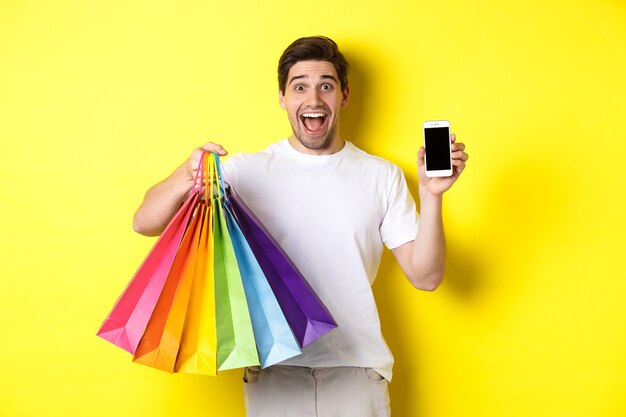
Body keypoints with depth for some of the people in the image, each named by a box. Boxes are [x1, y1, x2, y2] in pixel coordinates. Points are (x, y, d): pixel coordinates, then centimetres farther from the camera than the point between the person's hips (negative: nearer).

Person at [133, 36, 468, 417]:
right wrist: (185, 178, -26)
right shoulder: (247, 170, -1)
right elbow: (145, 224, -6)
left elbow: (425, 276, 0)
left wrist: (431, 195, -14)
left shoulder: (382, 176, 3)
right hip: (273, 373, 0)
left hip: (357, 372, 1)